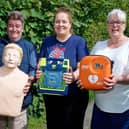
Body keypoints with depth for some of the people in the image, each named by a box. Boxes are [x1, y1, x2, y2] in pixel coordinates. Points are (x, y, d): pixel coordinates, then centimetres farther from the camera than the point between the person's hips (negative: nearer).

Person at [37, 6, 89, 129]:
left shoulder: (79, 41, -4)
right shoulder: (47, 41, 8)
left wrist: (74, 76, -33)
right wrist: (38, 72, -11)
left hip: (73, 96, -4)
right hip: (50, 95, 4)